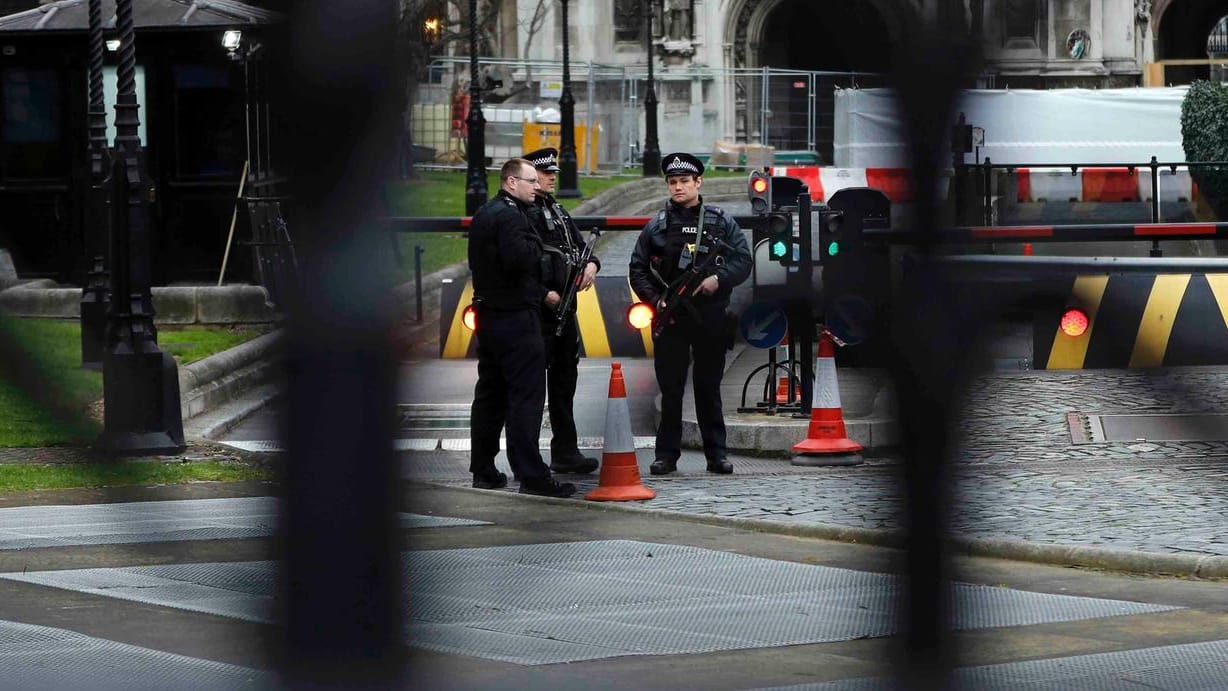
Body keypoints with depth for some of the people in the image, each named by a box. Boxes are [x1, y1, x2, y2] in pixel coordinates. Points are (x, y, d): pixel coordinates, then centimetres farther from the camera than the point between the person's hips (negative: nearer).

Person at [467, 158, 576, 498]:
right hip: (515, 317, -10)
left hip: (489, 314, 10)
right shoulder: (510, 215, -16)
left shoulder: (484, 215, 16)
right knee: (526, 395, -10)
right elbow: (517, 260, -28)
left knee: (490, 394, 15)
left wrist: (541, 293, 20)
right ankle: (531, 475, -13)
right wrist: (536, 245, -9)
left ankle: (483, 470, 21)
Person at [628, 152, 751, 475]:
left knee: (709, 387, 7)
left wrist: (719, 279, -14)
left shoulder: (721, 222, 6)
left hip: (710, 317, 0)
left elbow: (743, 261, 3)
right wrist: (655, 299, -7)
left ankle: (716, 453, 12)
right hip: (670, 318, 0)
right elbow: (638, 269, 8)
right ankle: (667, 454, 7)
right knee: (670, 388, 1)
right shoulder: (656, 226, 7)